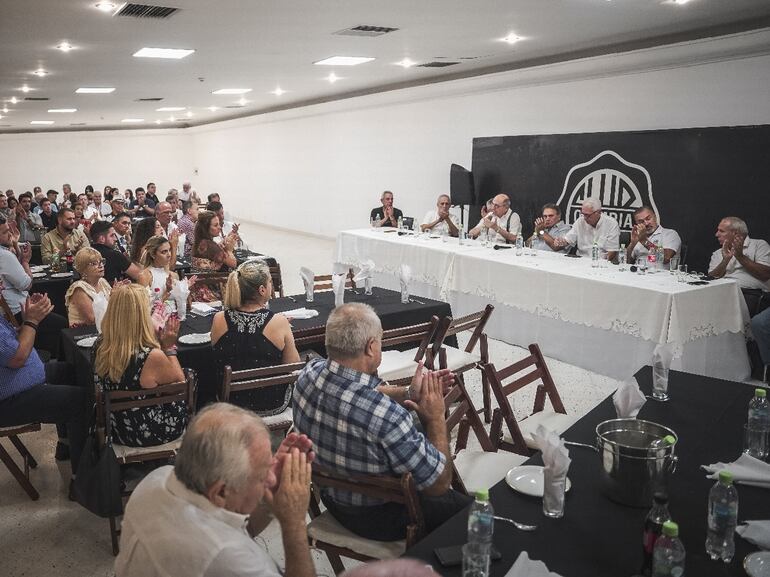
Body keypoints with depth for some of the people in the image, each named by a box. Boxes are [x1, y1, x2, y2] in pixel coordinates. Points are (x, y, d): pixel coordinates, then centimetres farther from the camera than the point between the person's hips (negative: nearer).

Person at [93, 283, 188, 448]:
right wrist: (169, 347, -8)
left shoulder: (100, 348, -14)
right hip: (152, 436, -5)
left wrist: (158, 342, 2)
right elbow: (180, 382, -12)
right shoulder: (152, 357, -32)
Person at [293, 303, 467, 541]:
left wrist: (409, 393, -8)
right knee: (468, 507, 16)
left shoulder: (310, 372, -19)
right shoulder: (387, 416, -41)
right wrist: (436, 419, -15)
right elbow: (438, 484, -24)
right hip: (378, 518, -6)